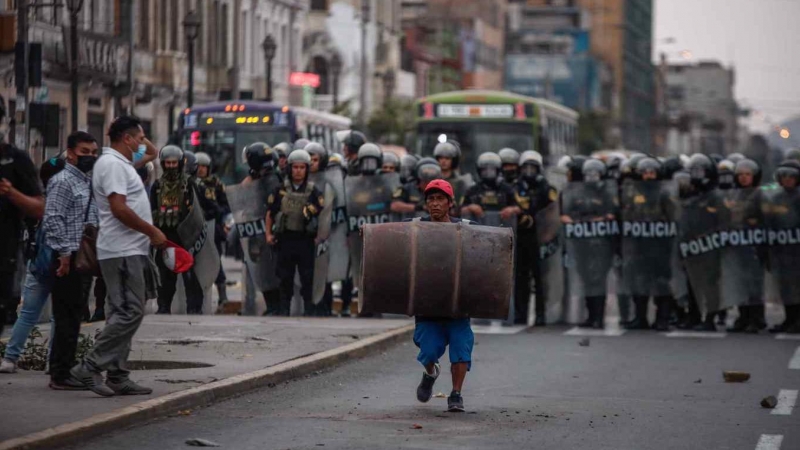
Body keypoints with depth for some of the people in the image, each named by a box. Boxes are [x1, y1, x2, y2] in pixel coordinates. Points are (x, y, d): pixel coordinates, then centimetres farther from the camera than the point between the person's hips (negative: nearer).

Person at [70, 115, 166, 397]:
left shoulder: (120, 164, 19)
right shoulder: (112, 164, -13)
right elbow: (119, 208, -21)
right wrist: (153, 232, -16)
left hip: (129, 251, 11)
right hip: (122, 251, -11)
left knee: (124, 314, 10)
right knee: (130, 312, -13)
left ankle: (117, 377, 11)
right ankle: (90, 367, -13)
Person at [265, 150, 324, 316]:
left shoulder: (314, 192, 4)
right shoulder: (281, 190, 7)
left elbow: (323, 214, 4)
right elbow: (270, 213, 14)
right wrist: (268, 233, 7)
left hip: (305, 239, -1)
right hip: (285, 238, 1)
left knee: (307, 277, 0)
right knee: (285, 277, 6)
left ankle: (308, 308, 5)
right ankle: (284, 308, 13)